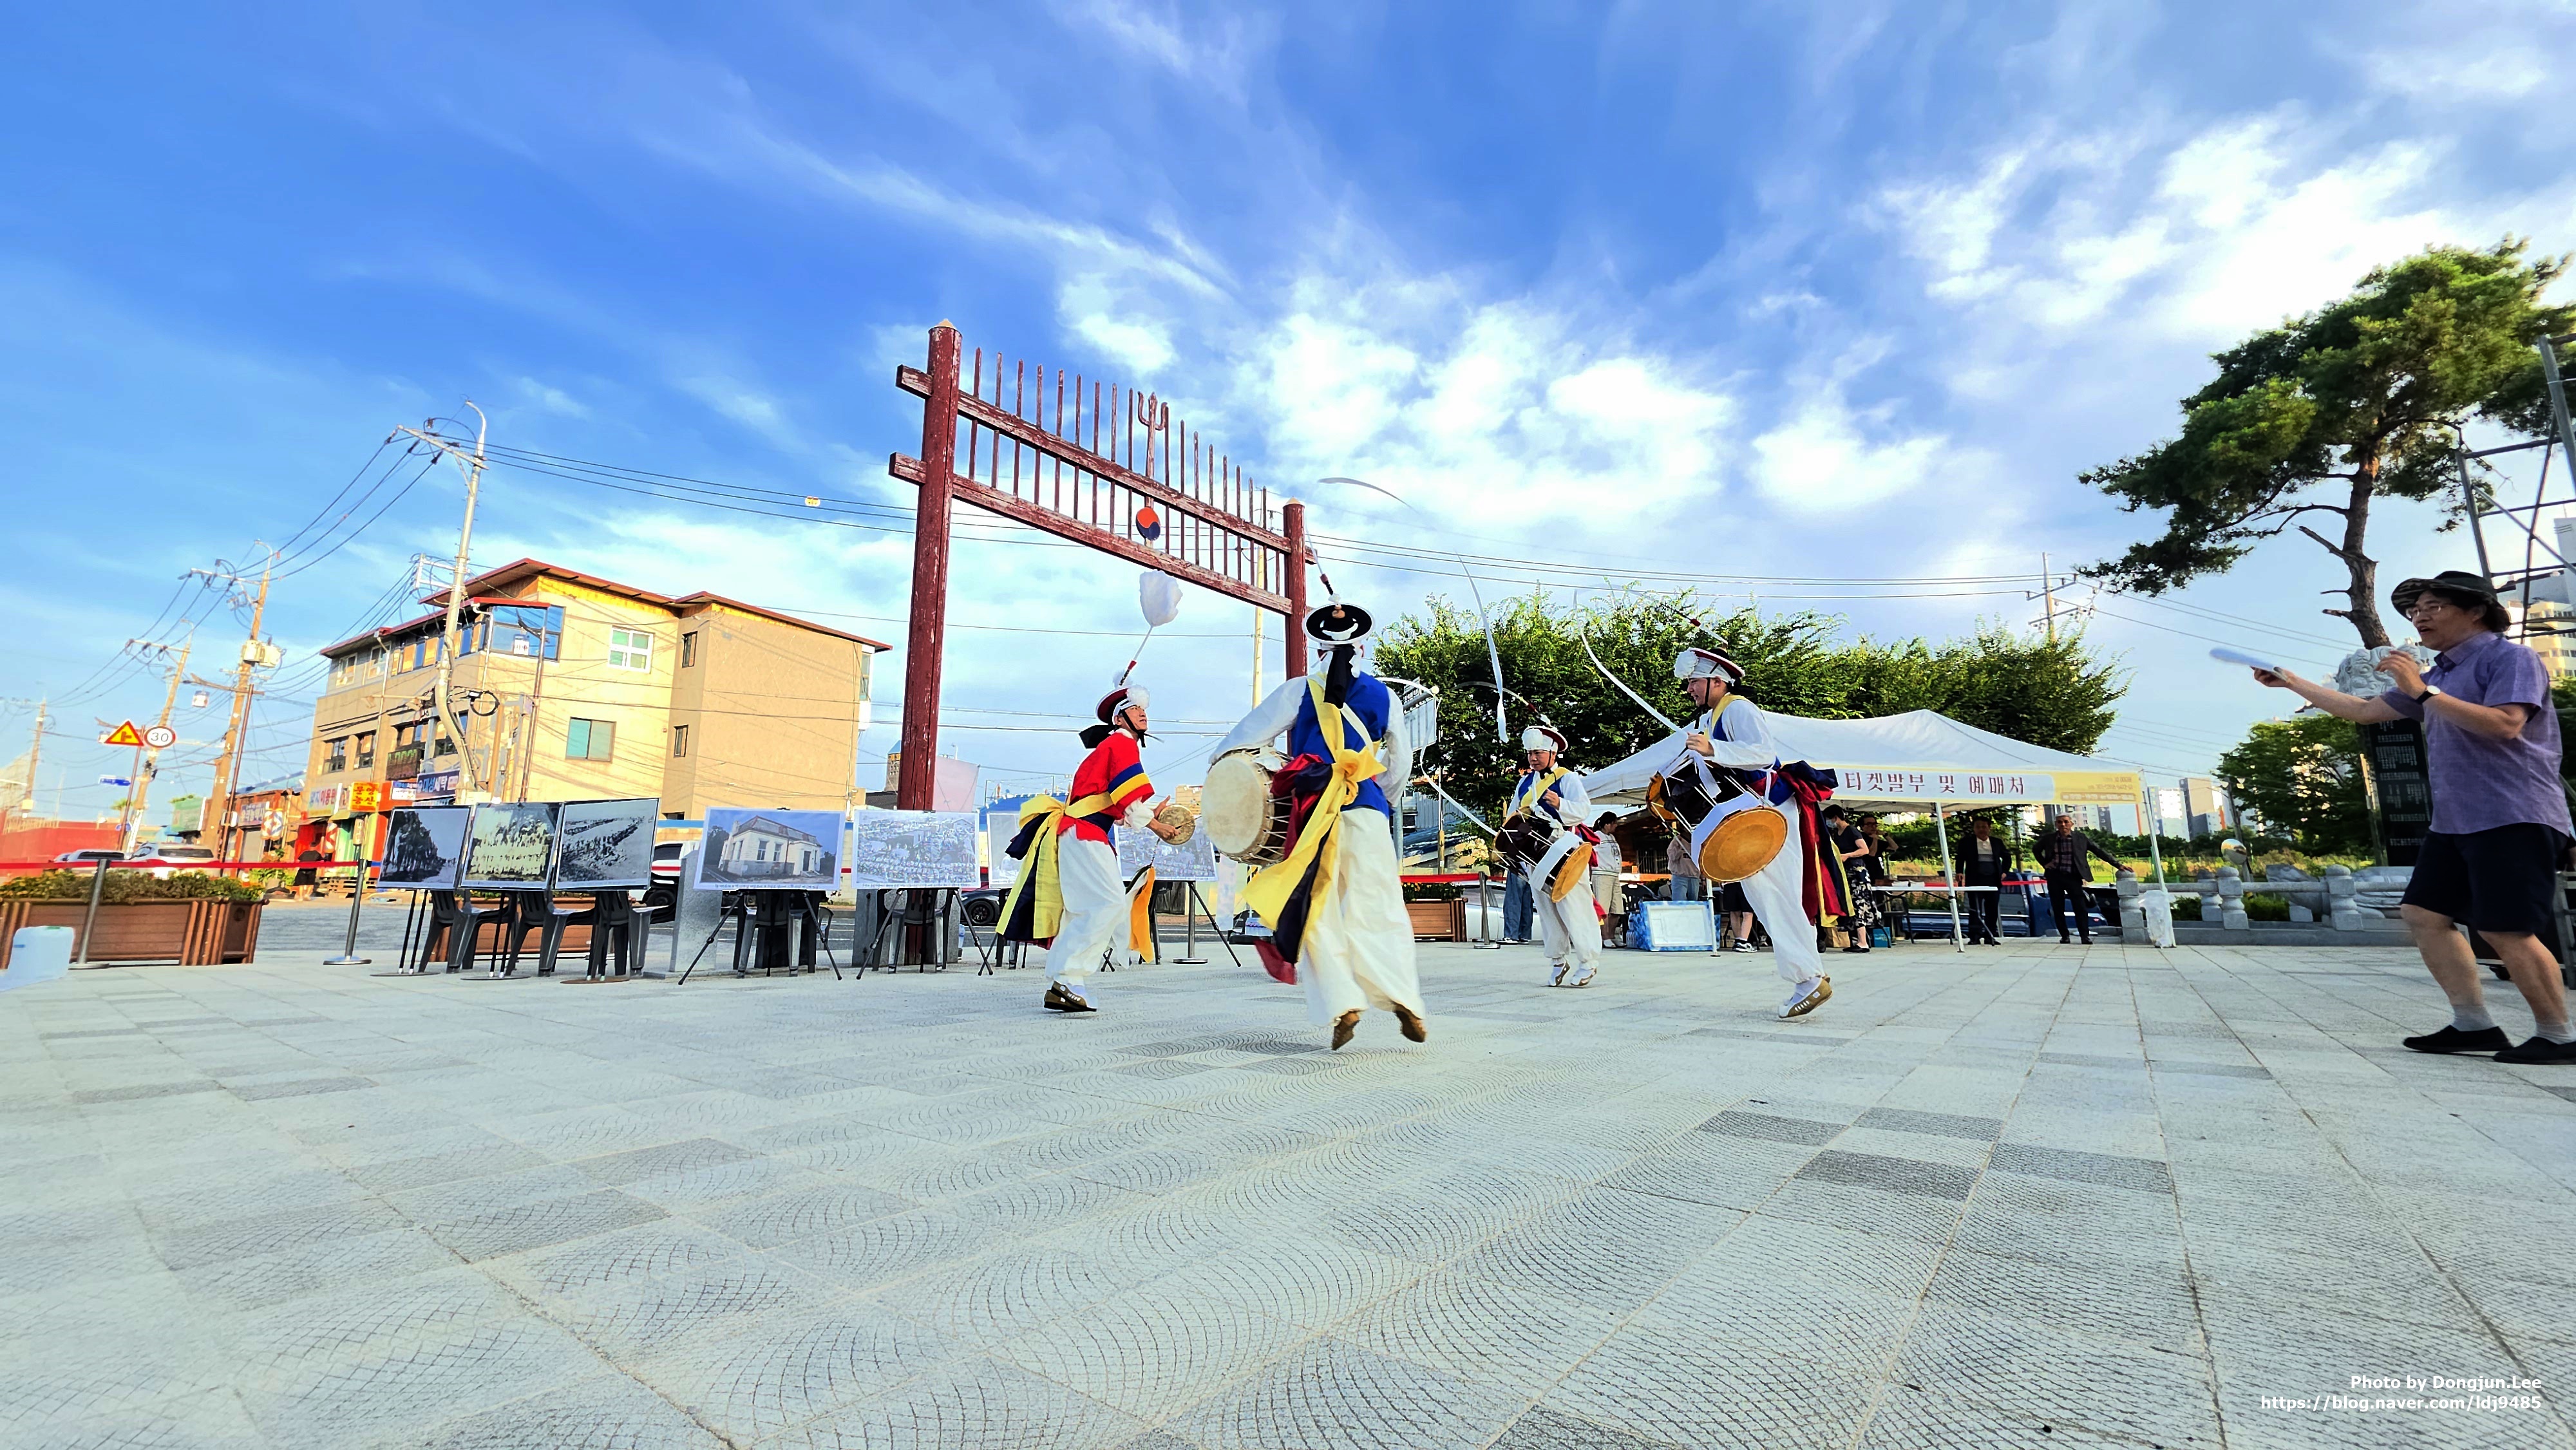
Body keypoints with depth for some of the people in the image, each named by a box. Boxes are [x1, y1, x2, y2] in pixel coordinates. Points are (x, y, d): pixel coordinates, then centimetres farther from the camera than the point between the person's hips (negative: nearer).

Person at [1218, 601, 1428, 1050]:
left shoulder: (1300, 691, 4)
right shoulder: (1383, 694, 11)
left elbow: (1244, 737, 3)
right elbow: (1400, 765, 18)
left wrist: (1221, 760, 19)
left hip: (1315, 811, -1)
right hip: (1367, 810, 2)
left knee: (1319, 912, 5)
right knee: (1377, 907, 5)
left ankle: (1341, 1004, -5)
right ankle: (1403, 997, -8)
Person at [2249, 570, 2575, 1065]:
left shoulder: (2511, 658, -7)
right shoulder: (2439, 675, 18)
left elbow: (2504, 725, -22)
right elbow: (2364, 710, 26)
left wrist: (2422, 691, -21)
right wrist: (2290, 682, 24)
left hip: (2512, 819, -9)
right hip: (2454, 821, 9)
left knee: (2505, 930, -9)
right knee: (2423, 914, 4)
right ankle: (2474, 1024, 8)